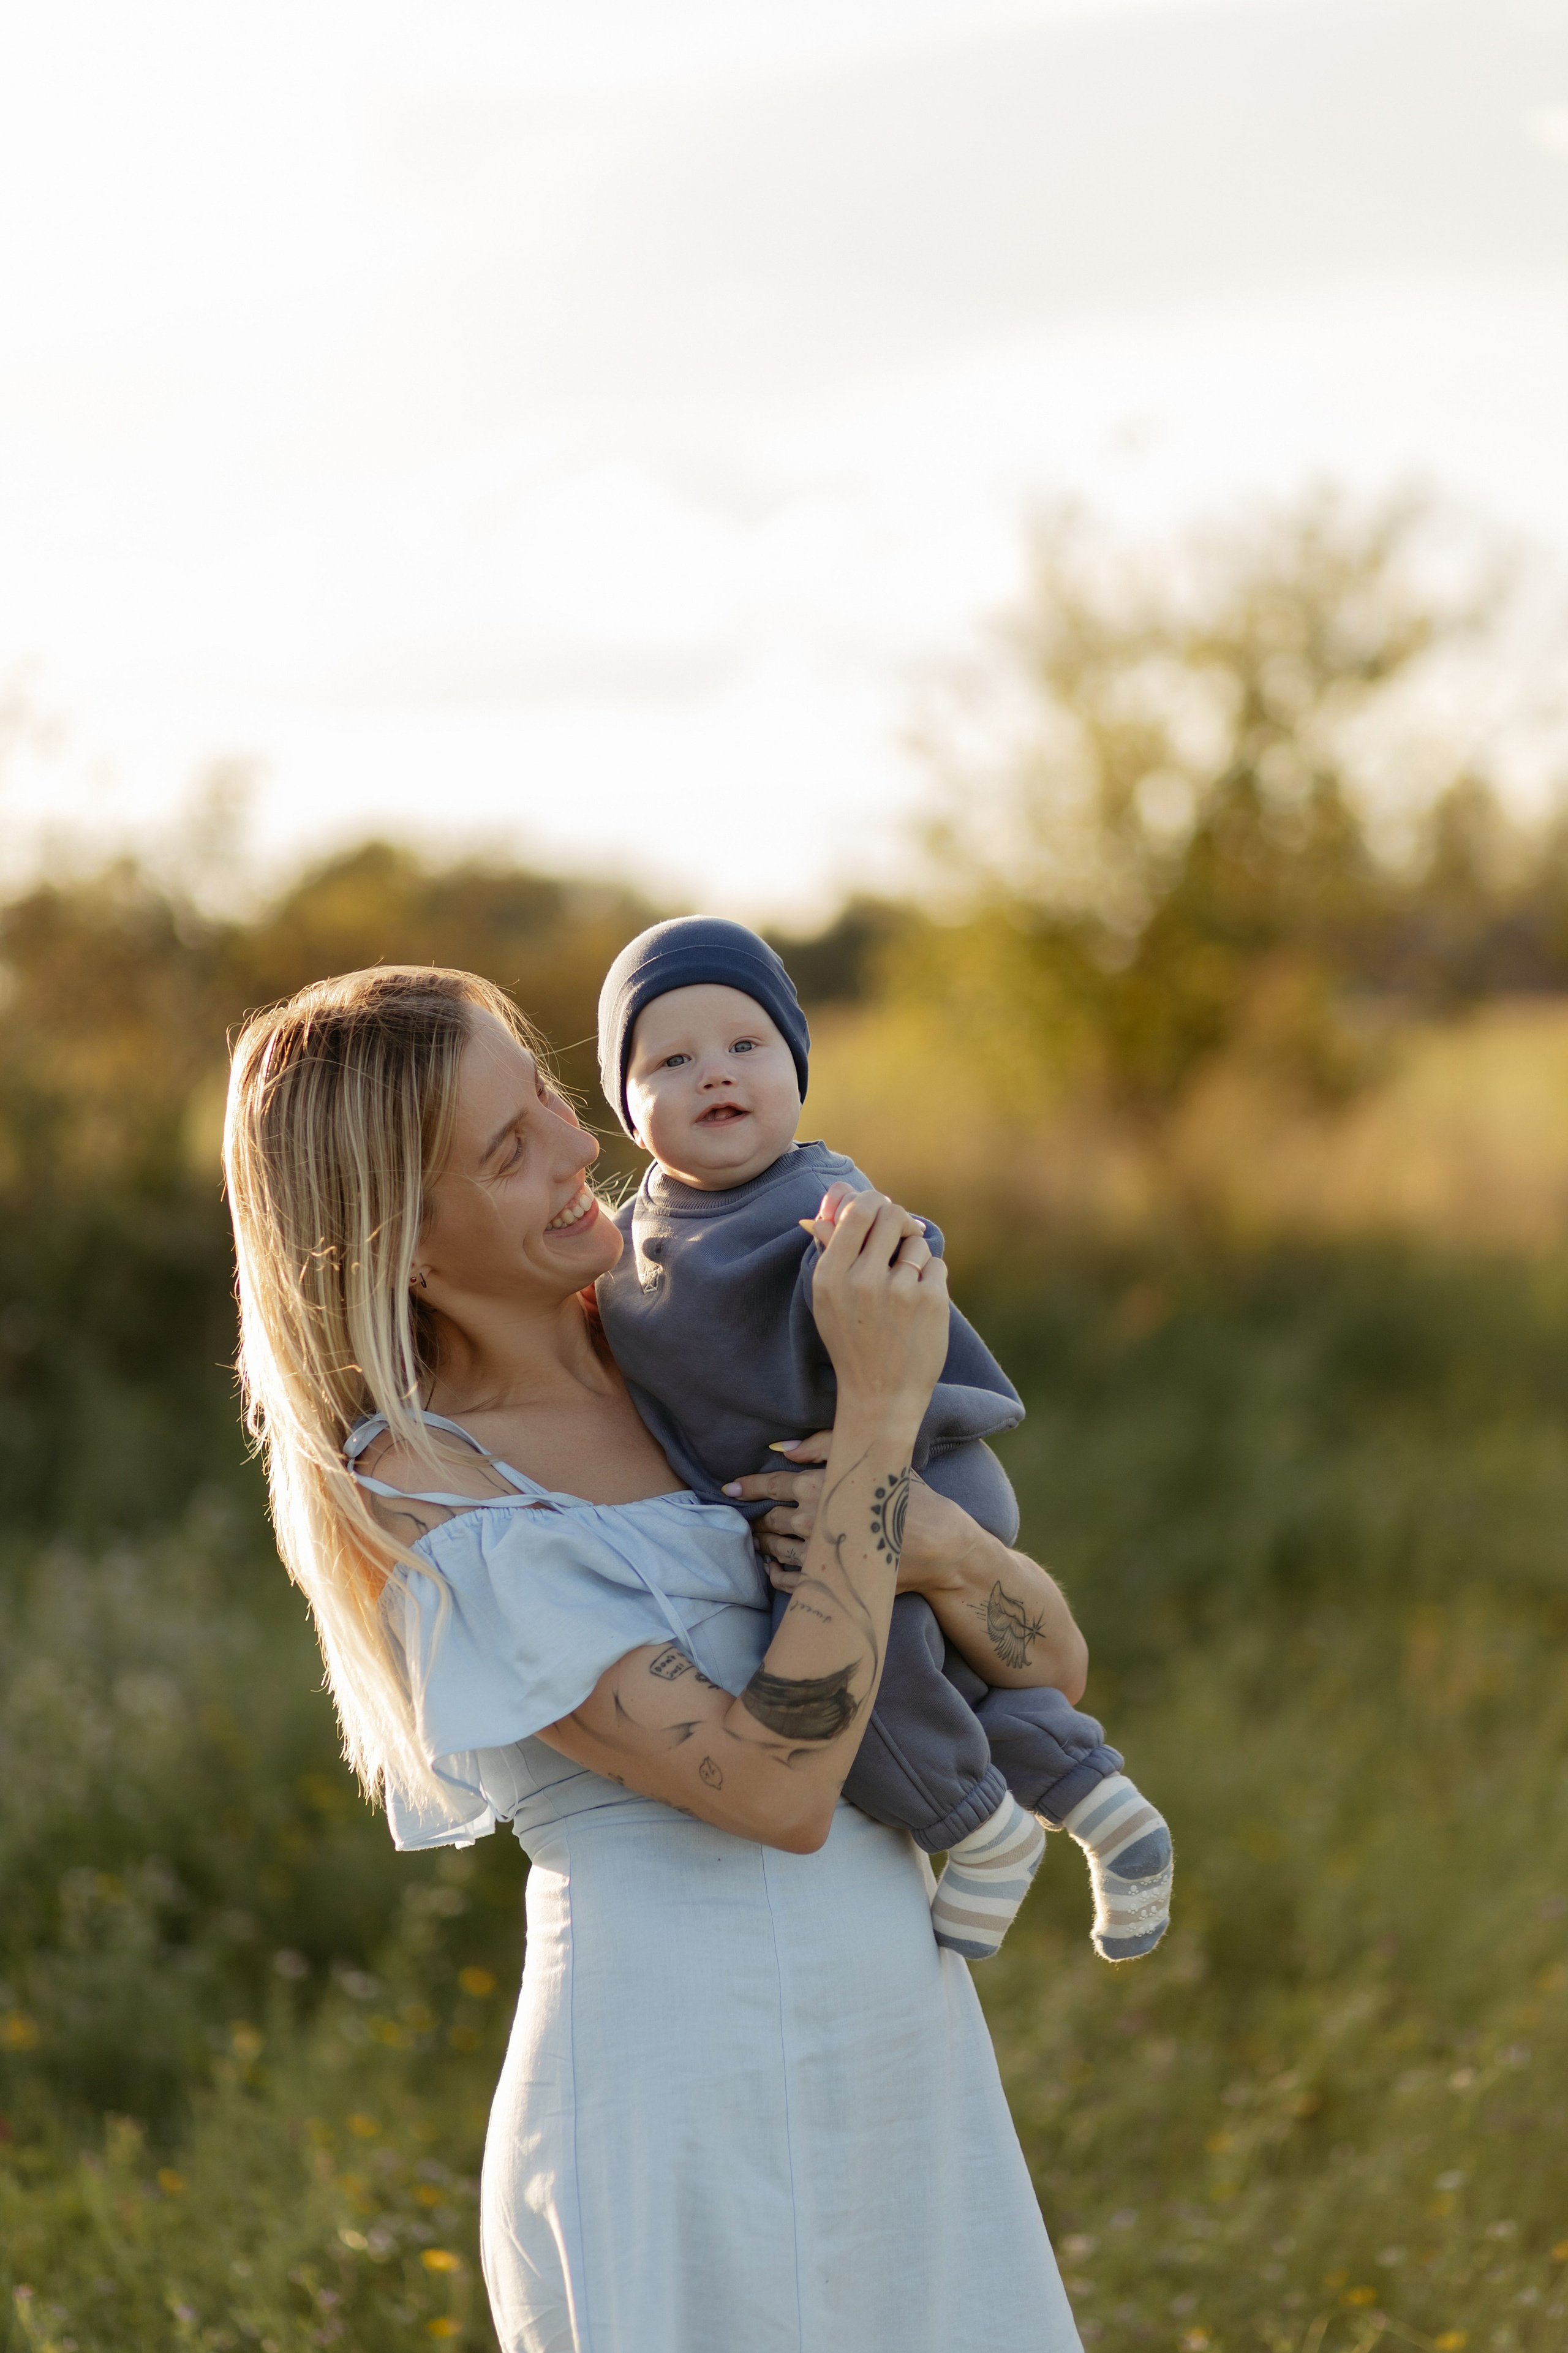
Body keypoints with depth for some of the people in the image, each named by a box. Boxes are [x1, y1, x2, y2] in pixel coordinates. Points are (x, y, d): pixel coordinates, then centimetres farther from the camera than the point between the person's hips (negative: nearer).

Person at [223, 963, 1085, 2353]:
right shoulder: (420, 1501, -15)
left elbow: (1059, 1660, 5)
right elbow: (778, 1788, -22)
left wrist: (930, 1541, -17)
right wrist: (882, 1407, -22)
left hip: (902, 2061, 7)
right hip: (691, 2102, -6)